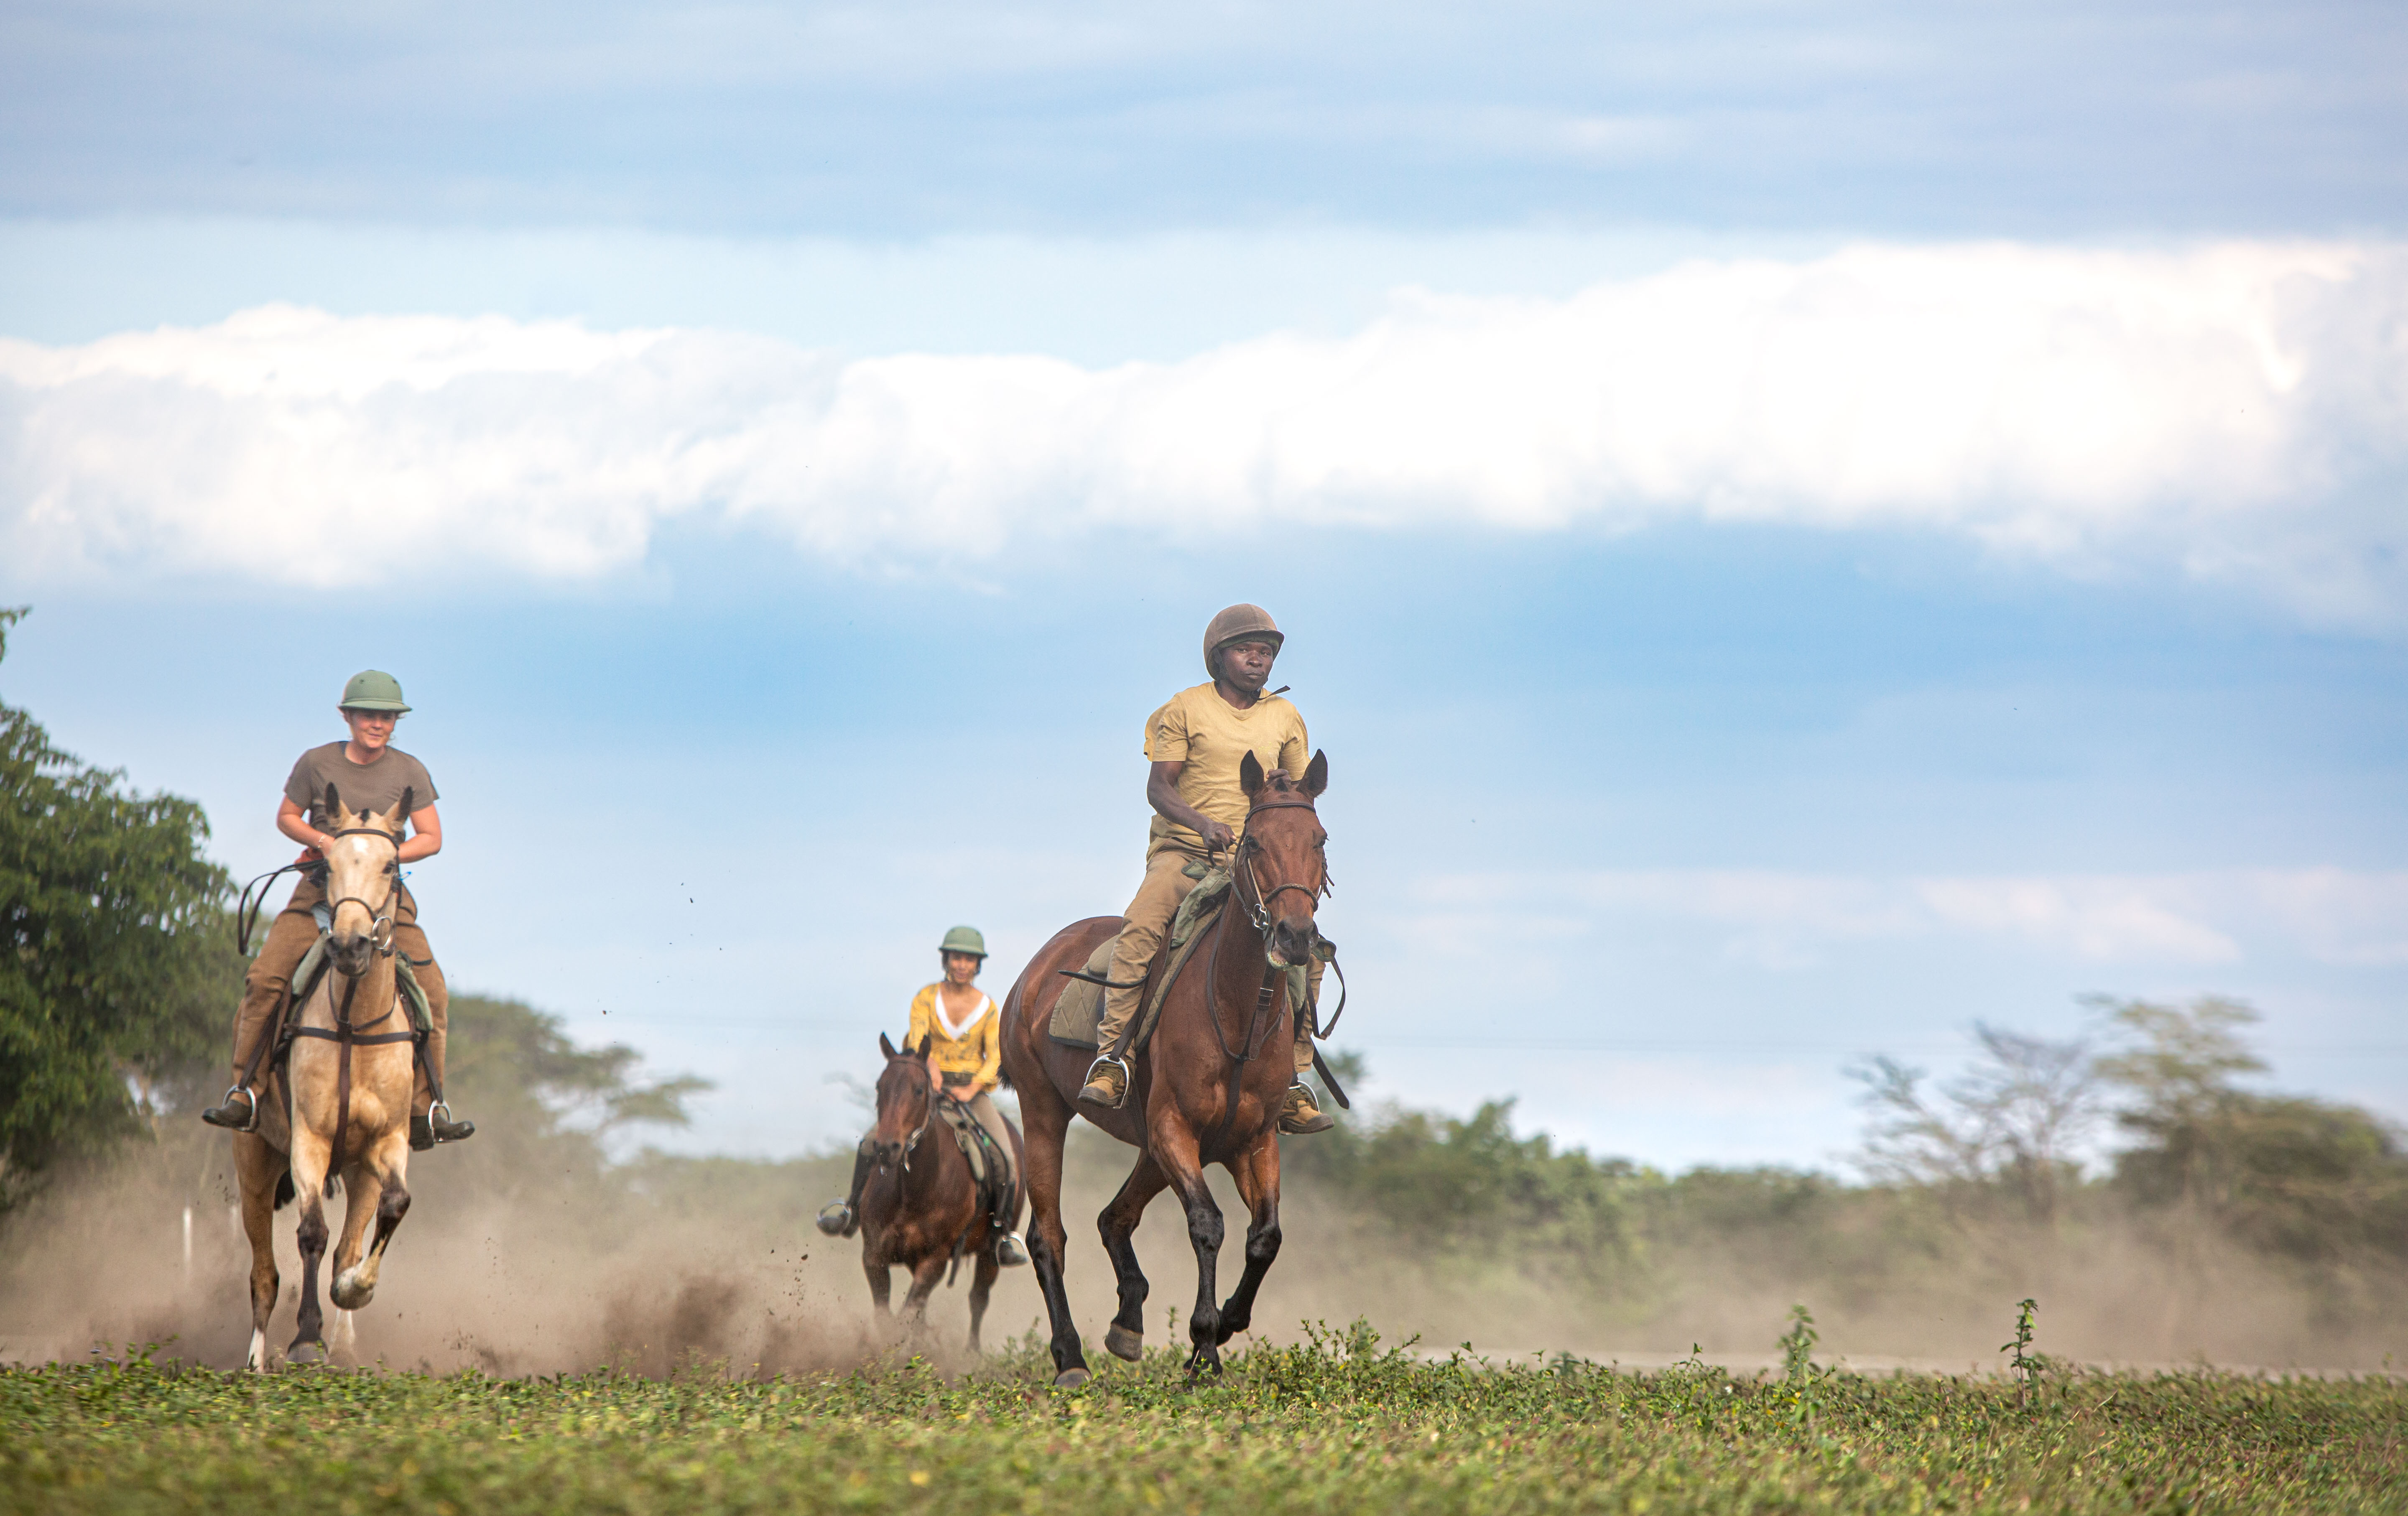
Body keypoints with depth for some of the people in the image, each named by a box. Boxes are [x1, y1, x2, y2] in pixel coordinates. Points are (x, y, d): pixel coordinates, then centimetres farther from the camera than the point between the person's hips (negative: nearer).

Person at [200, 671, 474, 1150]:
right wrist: (323, 840, -9)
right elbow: (286, 817, 11)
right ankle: (245, 1095, -14)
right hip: (320, 890, -1)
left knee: (431, 993, -14)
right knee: (264, 978, -19)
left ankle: (426, 1110, -6)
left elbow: (431, 838, 4)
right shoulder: (317, 764, 2)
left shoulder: (410, 772, 3)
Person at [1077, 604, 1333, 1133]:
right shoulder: (1185, 710, 0)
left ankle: (1292, 1079, -3)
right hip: (1183, 850, -4)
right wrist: (1201, 822, -25)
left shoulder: (1285, 718, 11)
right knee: (1141, 925, -31)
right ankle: (1112, 1053, -27)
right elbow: (1158, 787, -6)